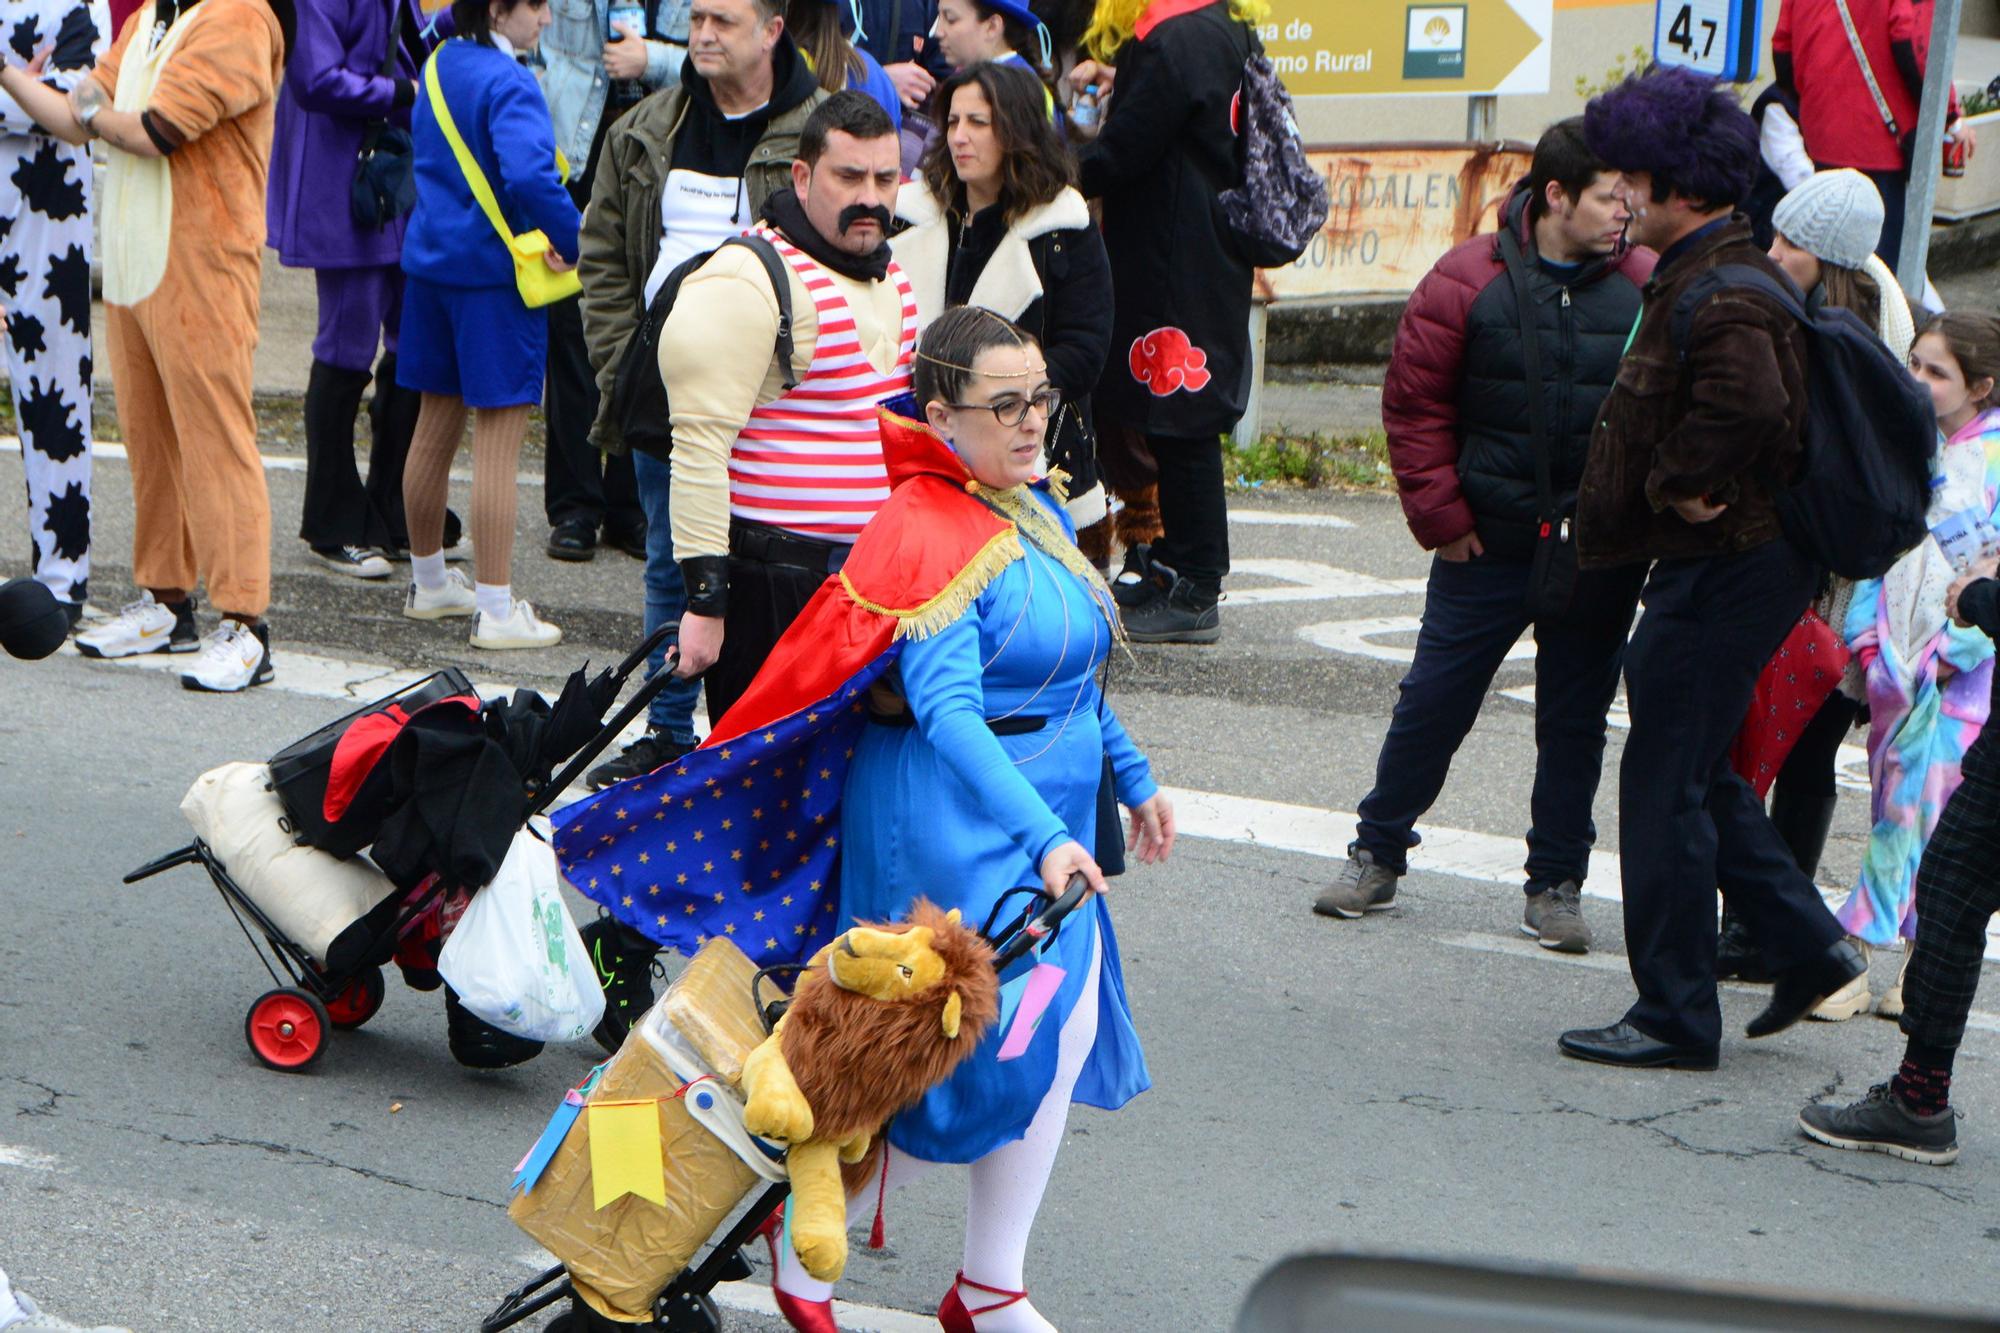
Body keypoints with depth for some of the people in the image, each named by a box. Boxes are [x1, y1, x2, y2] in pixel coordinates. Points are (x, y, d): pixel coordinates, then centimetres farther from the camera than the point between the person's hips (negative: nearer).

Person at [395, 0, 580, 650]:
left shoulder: (438, 65, 9)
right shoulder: (508, 83, -18)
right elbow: (528, 174, -32)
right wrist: (574, 241, -18)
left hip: (431, 262, 9)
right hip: (494, 273, -9)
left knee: (436, 427, 18)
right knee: (497, 443, -5)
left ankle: (429, 583, 31)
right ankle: (497, 611, -4)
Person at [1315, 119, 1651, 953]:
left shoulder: (1647, 286, -2)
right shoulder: (1470, 283, -5)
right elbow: (1415, 404, -1)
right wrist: (1440, 517, -4)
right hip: (1488, 543, -1)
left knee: (1575, 720, 8)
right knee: (1433, 702, 6)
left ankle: (1556, 885, 20)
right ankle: (1377, 855, 23)